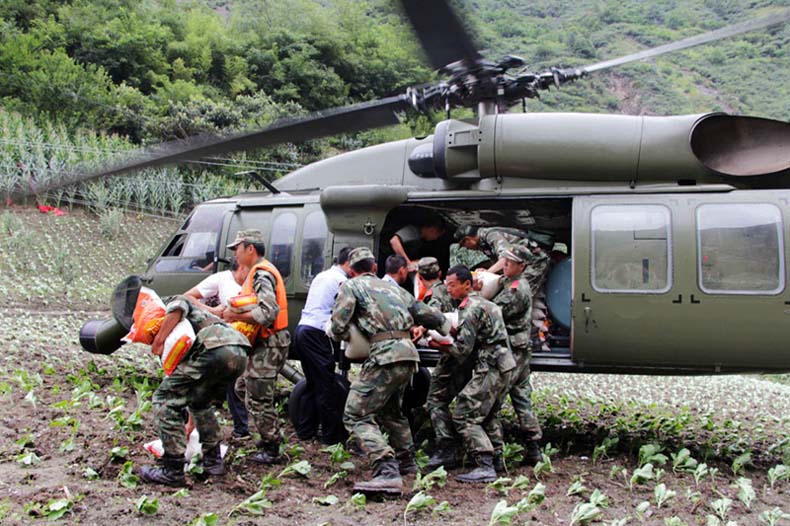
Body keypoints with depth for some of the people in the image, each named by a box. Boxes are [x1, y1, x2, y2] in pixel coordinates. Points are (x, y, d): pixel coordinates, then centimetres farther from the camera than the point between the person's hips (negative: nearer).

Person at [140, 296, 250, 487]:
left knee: (164, 400, 5)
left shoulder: (176, 303, 25)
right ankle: (213, 461, 30)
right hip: (240, 355, 9)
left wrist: (159, 340, -2)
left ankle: (173, 471, 3)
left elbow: (178, 306, -4)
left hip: (215, 350, -9)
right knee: (199, 401, 32)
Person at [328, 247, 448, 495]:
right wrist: (446, 326, 45)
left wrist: (336, 333, 20)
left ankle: (387, 472, -21)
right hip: (409, 353, 8)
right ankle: (407, 462, 40)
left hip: (385, 354, -8)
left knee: (356, 415, -7)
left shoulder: (351, 286, 7)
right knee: (391, 410, 29)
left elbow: (337, 328, -4)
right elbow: (423, 312, 26)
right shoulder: (392, 287, 25)